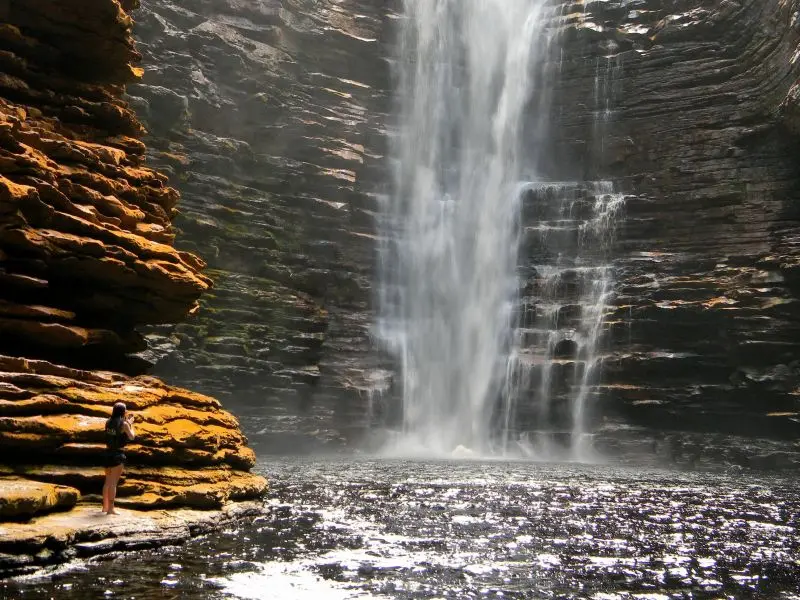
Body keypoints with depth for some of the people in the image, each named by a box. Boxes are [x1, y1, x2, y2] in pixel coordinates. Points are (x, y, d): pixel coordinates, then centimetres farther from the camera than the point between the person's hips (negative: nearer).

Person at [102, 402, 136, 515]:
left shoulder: (108, 422, 5)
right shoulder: (124, 424, -12)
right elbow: (131, 437, -2)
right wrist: (131, 424, 10)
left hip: (108, 453, 7)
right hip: (118, 454, -7)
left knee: (107, 481, 18)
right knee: (113, 483, -4)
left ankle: (105, 506, 27)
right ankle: (110, 509, -3)